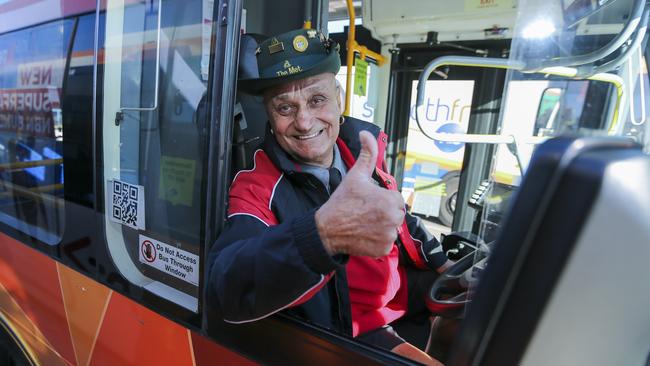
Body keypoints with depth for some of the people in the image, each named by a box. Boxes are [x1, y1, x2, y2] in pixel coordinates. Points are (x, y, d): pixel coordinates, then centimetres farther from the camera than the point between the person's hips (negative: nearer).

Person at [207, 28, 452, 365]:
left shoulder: (364, 143, -6)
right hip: (350, 335, -5)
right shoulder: (257, 185, -23)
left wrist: (440, 263, 9)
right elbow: (225, 291, -40)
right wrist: (323, 233, -56)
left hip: (402, 297, 6)